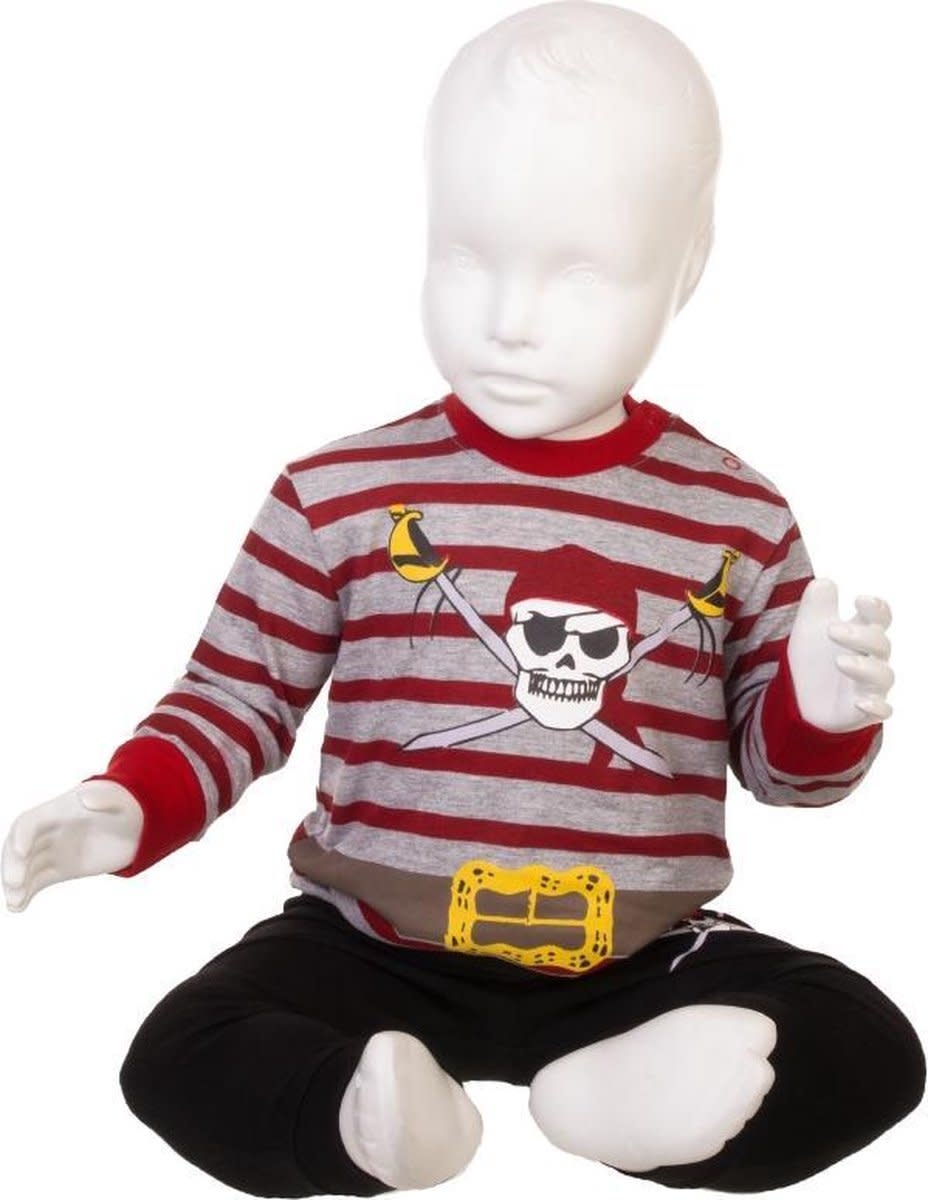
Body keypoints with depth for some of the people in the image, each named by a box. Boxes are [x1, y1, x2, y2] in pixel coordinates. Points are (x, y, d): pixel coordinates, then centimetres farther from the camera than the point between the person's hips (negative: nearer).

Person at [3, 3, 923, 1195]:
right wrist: (122, 809, -16)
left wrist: (824, 708, -14)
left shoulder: (734, 515, -1)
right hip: (375, 948, -1)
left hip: (640, 956, 2)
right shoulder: (336, 496, -6)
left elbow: (776, 758, 8)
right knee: (181, 1057, -22)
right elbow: (235, 698, 1)